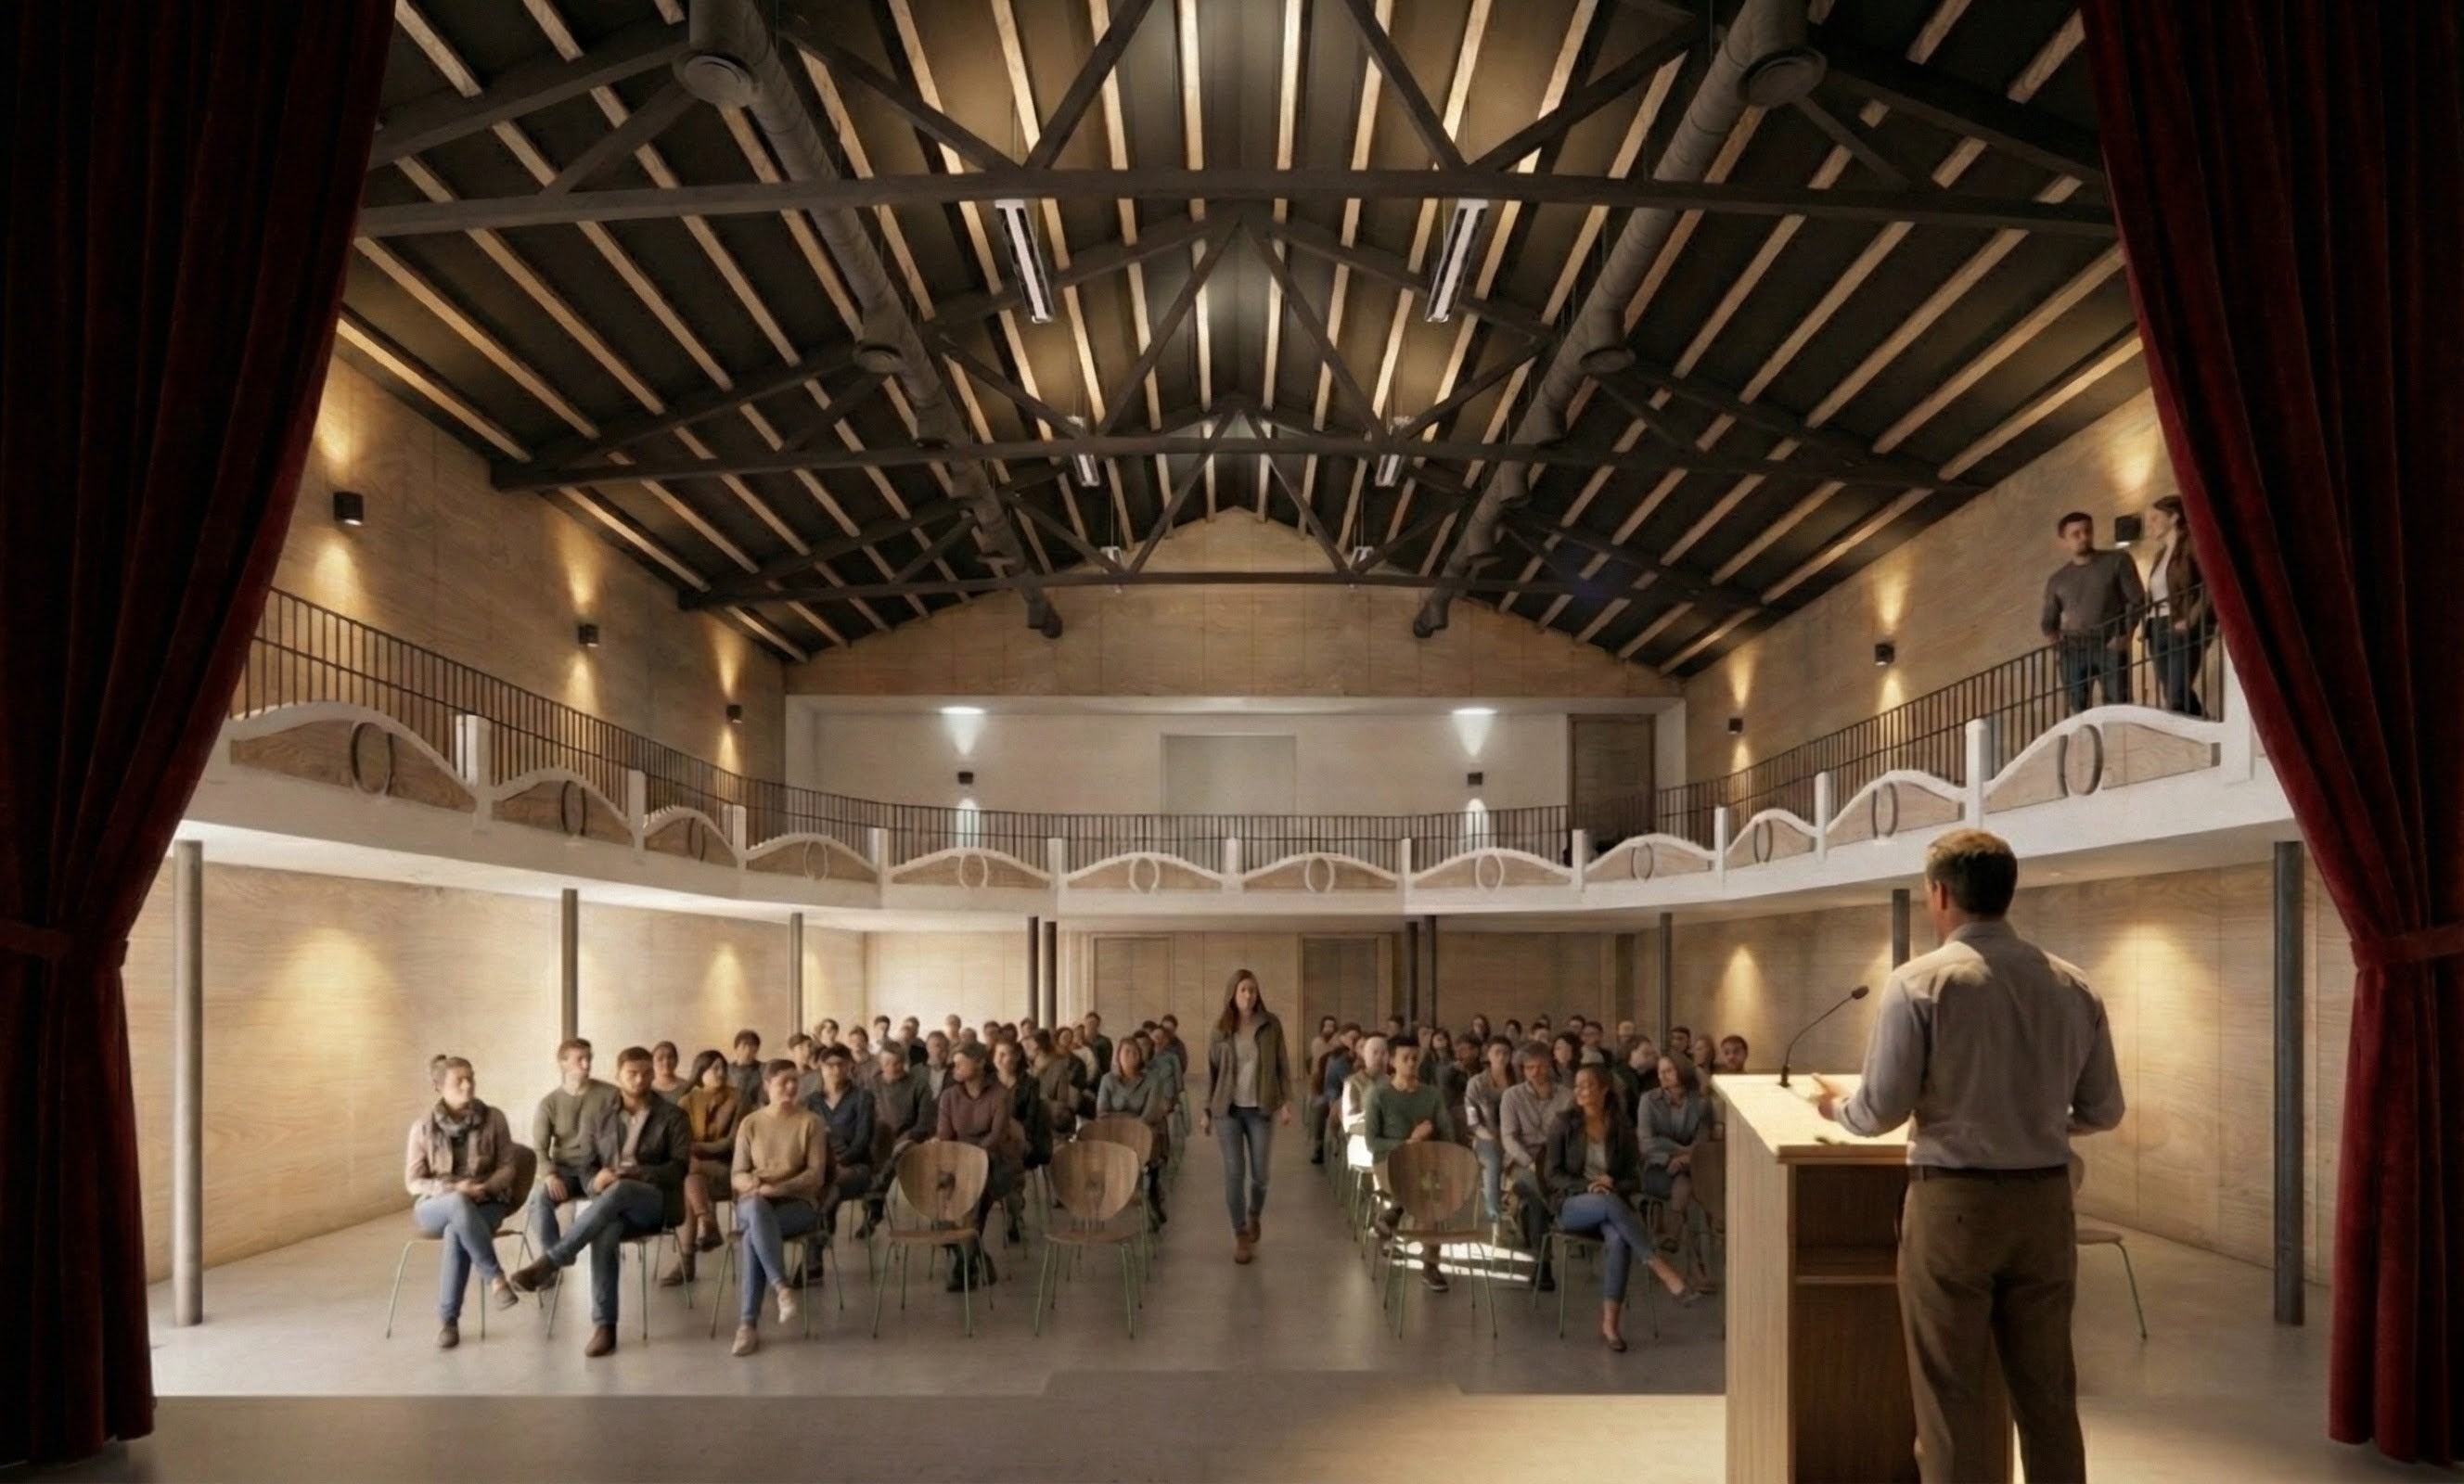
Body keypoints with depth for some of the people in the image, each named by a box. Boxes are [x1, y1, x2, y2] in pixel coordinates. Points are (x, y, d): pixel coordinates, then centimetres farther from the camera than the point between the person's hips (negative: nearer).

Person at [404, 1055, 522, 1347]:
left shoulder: (493, 1119, -2)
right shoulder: (423, 1127, -4)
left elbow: (508, 1167, 3)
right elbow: (413, 1182, -3)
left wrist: (486, 1187, -18)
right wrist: (454, 1189, -20)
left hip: (485, 1203, 0)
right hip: (436, 1206, 0)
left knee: (455, 1234, -36)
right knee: (459, 1205, -39)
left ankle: (448, 1320, -24)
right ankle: (495, 1277, -32)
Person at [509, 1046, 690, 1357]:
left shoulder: (671, 1116, 6)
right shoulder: (601, 1116, 15)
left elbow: (681, 1167, -2)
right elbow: (587, 1168, 11)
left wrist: (638, 1173, -17)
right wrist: (596, 1181, -14)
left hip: (657, 1201, -2)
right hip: (616, 1207, 2)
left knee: (618, 1191, -38)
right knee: (605, 1232, -36)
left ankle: (547, 1261, -34)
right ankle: (604, 1326, -35)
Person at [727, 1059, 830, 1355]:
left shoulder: (811, 1122, 3)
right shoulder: (750, 1124, 11)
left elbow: (816, 1176, -5)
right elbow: (736, 1176, 6)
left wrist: (778, 1188, -20)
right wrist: (755, 1183, -18)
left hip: (798, 1203, -2)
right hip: (753, 1204, 2)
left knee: (755, 1234, -35)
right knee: (756, 1209, -38)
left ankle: (748, 1323, -32)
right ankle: (782, 1287, -41)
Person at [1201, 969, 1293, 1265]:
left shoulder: (1271, 1024, -1)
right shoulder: (1220, 1029, 1)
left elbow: (1283, 1065, 2)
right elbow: (1211, 1071, 6)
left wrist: (1286, 1101, -5)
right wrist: (1207, 1110, 4)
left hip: (1261, 1109, 0)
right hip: (1228, 1109, 0)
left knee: (1260, 1174, 5)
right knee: (1234, 1173, -2)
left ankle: (1254, 1217, 34)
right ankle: (1240, 1235, 9)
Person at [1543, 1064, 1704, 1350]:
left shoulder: (1621, 1128, 6)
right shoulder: (1563, 1123, 1)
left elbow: (1635, 1179, 8)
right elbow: (1552, 1174, -1)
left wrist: (1613, 1185, -14)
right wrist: (1587, 1187, -17)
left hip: (1612, 1203, 2)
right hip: (1571, 1205, -2)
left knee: (1618, 1238, -35)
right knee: (1610, 1203, -37)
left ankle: (1610, 1323, -35)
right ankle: (1664, 1272, -38)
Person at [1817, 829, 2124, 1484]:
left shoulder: (1920, 981, -11)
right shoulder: (2074, 986, 3)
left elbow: (1881, 1111, -10)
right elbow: (2103, 1111, 9)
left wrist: (1838, 1107, 11)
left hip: (1953, 1201, -4)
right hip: (2046, 1200, 5)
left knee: (1952, 1395, 5)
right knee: (2047, 1391, 15)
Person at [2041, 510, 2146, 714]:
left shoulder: (2117, 561, 12)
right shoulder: (2057, 580, 20)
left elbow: (2137, 600, 5)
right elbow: (2050, 619, 22)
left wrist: (2125, 635, -10)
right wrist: (2051, 635, -2)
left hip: (2110, 646, -2)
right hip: (2072, 651, 2)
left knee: (2118, 706, -12)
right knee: (2078, 710, -5)